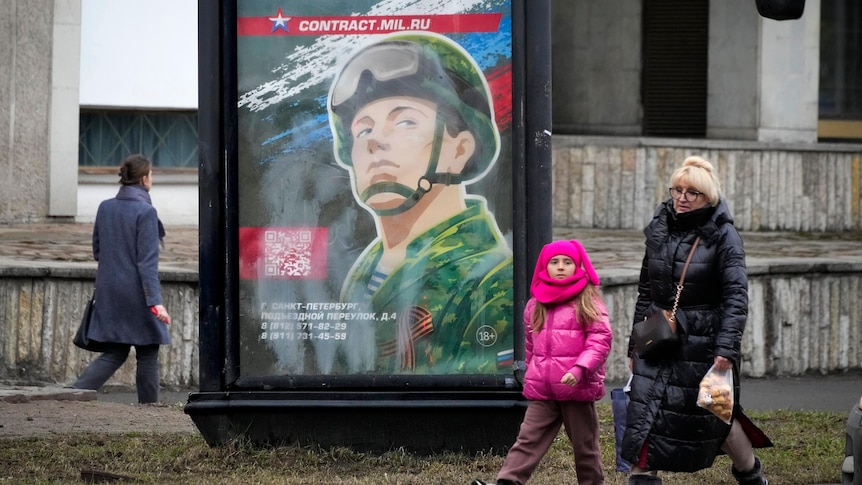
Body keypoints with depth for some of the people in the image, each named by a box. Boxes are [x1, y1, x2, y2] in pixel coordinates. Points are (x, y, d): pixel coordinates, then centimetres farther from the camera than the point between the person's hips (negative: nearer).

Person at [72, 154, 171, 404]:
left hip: (109, 290, 6)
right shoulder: (145, 212, -13)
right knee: (147, 355, 7)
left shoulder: (105, 207, 6)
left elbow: (97, 251, 13)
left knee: (113, 353, 11)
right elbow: (147, 261, -19)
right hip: (137, 294, -6)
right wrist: (156, 301, -21)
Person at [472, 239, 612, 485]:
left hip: (578, 389, -4)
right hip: (541, 392, 4)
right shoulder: (535, 305, 12)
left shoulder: (588, 301, -3)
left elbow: (600, 339, -12)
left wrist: (580, 368, -23)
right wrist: (533, 376, 22)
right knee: (528, 439, -5)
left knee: (585, 444, 8)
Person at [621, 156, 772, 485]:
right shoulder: (659, 230, 6)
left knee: (716, 415, 8)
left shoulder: (723, 236, -8)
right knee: (643, 415, -7)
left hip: (704, 342, -4)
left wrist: (726, 348, -24)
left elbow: (736, 296, -14)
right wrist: (635, 344, 13)